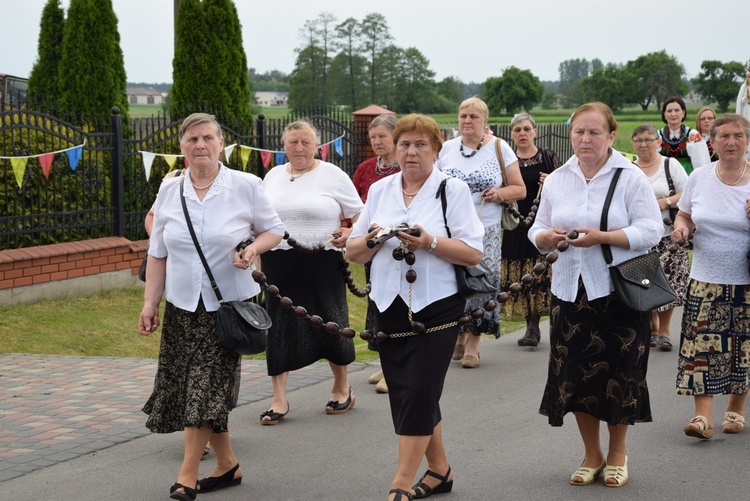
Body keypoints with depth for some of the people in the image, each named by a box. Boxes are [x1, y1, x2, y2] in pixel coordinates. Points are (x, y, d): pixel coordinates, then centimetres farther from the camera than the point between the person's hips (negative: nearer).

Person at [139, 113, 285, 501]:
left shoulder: (246, 186, -3)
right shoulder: (169, 191, 6)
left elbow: (273, 229, 8)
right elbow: (158, 253, 11)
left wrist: (253, 249, -14)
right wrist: (150, 302, 7)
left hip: (228, 304, -3)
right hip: (182, 307, 3)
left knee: (207, 387, -9)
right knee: (208, 391, 5)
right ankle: (227, 464, 22)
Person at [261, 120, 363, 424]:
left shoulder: (333, 176, -1)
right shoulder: (273, 176, 12)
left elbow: (360, 216, 2)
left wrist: (349, 234, -17)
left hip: (322, 264, -3)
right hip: (278, 265, 4)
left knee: (330, 325, 4)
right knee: (278, 328, 1)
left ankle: (341, 388, 27)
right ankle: (279, 400, 8)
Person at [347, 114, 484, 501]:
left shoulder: (453, 190, -2)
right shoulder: (379, 190, 11)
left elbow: (474, 253, -9)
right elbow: (353, 252, 12)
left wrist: (430, 243, -21)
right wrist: (372, 239, -9)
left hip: (436, 308, -5)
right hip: (389, 308, 5)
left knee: (419, 394, -8)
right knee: (404, 394, 10)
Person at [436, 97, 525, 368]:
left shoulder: (499, 148, 3)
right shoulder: (446, 149, 9)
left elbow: (520, 189, 4)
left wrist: (499, 194, -14)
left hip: (485, 231, -2)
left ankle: (472, 345, 3)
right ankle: (458, 338, 16)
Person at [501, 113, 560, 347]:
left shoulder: (548, 157, 5)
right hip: (516, 226, 2)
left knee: (541, 273, -10)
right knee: (520, 275, -1)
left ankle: (534, 326, -5)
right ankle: (532, 326, 7)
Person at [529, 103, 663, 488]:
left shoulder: (630, 178, -4)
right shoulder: (556, 180, 10)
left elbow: (651, 231, -10)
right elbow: (538, 231, 13)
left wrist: (601, 237, -20)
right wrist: (547, 237, -11)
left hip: (618, 290, -4)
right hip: (571, 291, 4)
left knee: (618, 374, 2)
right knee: (575, 376, 4)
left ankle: (617, 453, 23)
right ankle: (592, 455, 22)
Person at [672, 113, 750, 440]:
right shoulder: (699, 179, 3)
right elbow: (685, 216, 16)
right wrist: (681, 228, -6)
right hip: (706, 280, 1)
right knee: (702, 346, -8)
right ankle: (703, 415, -8)